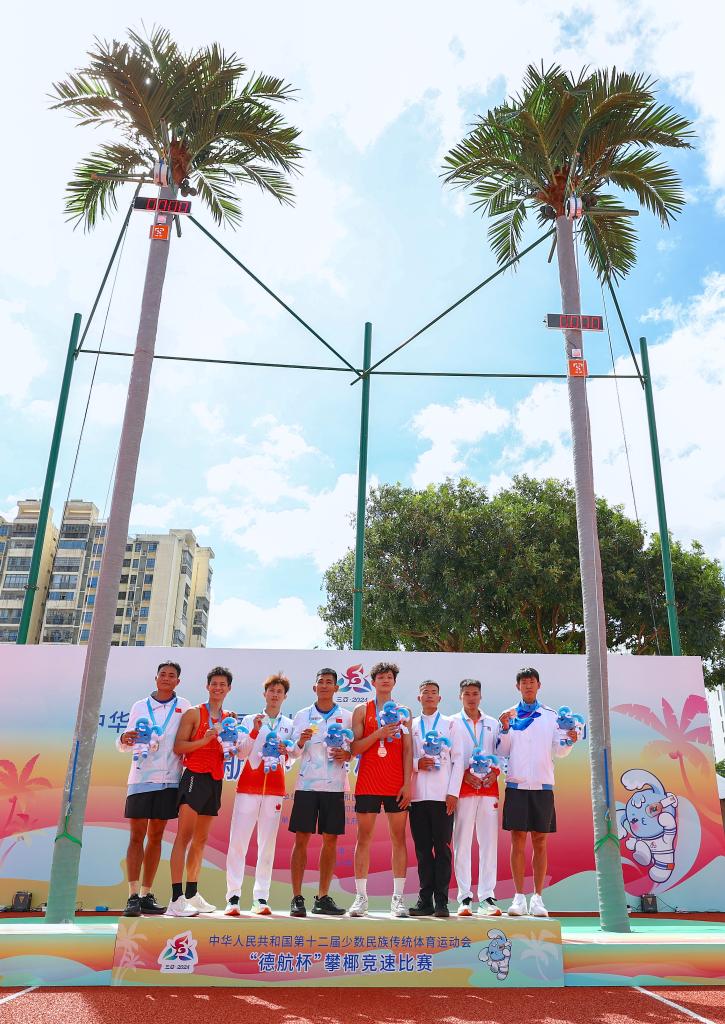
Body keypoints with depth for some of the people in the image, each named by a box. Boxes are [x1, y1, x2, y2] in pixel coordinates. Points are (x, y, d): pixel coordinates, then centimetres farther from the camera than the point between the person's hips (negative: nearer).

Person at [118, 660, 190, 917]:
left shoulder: (183, 706, 6)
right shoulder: (139, 706, 10)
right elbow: (124, 746, 11)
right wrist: (125, 740, -11)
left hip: (169, 779, 0)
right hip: (141, 778, 0)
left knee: (156, 836, 7)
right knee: (137, 836, -2)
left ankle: (146, 895, 15)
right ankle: (133, 897, 0)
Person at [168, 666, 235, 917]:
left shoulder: (229, 718, 15)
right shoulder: (194, 713, -2)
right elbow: (178, 747, -9)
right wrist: (205, 740, -20)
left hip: (215, 780, 7)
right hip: (195, 776, -6)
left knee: (201, 839, 13)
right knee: (184, 835, -11)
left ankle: (191, 895, 23)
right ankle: (176, 899, -12)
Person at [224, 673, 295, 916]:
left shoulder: (289, 725, 13)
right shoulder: (249, 720, 9)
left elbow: (292, 759, 12)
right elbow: (240, 753, 2)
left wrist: (285, 751, -10)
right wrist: (254, 732, -12)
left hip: (275, 789, 1)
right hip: (248, 786, -1)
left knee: (267, 843, -1)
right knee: (238, 841, -6)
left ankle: (261, 897, 4)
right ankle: (233, 896, -2)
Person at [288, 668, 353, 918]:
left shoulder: (347, 716, 7)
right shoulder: (302, 716, 7)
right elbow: (293, 753, 6)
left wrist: (346, 755, -11)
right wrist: (300, 742, -15)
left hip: (334, 785, 1)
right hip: (307, 784, -1)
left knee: (330, 840, 4)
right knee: (301, 839, -1)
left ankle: (322, 897, 15)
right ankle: (297, 898, 6)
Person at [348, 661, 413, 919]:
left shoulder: (403, 712, 10)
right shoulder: (362, 711, 7)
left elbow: (407, 750, 5)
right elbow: (354, 748, 0)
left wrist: (407, 783, -4)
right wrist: (378, 733, -15)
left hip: (397, 785, 1)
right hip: (368, 784, -1)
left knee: (399, 838, 2)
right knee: (364, 837, 1)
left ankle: (398, 898, 9)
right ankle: (361, 897, 9)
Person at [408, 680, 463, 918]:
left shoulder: (449, 724, 10)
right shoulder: (410, 726, 14)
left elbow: (457, 760, 5)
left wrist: (453, 792, -4)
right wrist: (417, 763, -11)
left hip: (443, 795, -1)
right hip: (417, 795, 2)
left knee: (442, 847, -2)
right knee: (422, 848, 4)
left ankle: (441, 901, 4)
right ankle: (425, 900, 11)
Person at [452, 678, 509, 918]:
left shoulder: (493, 723, 15)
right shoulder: (452, 723, 7)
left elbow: (501, 752, 13)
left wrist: (495, 771, -5)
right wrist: (465, 774, -10)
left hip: (489, 788, 2)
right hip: (463, 787, -2)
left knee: (489, 841, 1)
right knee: (462, 842, -2)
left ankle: (487, 897, 7)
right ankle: (464, 897, 4)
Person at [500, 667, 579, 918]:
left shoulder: (551, 715, 9)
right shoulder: (509, 715, 7)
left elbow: (559, 751, 6)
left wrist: (570, 741, -13)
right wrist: (505, 729, -12)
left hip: (543, 784, 1)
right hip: (517, 784, -1)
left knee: (540, 842, 5)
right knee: (518, 840, 0)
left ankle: (537, 897, 14)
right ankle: (519, 897, 8)